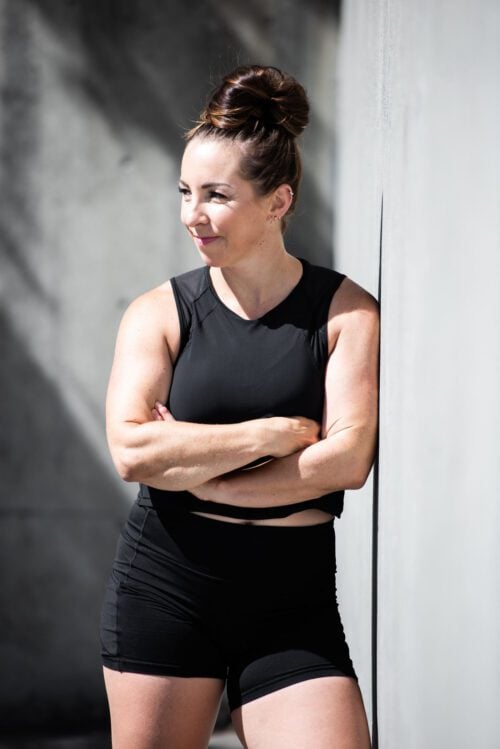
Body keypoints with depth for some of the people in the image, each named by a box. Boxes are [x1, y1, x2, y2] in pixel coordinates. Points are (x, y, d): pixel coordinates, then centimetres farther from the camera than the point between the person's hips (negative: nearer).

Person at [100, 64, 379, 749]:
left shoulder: (345, 311, 1)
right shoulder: (159, 313, 2)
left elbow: (347, 459, -10)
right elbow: (131, 451, -11)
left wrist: (199, 478, -11)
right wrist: (273, 433, -11)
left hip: (293, 598, 0)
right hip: (165, 586, 1)